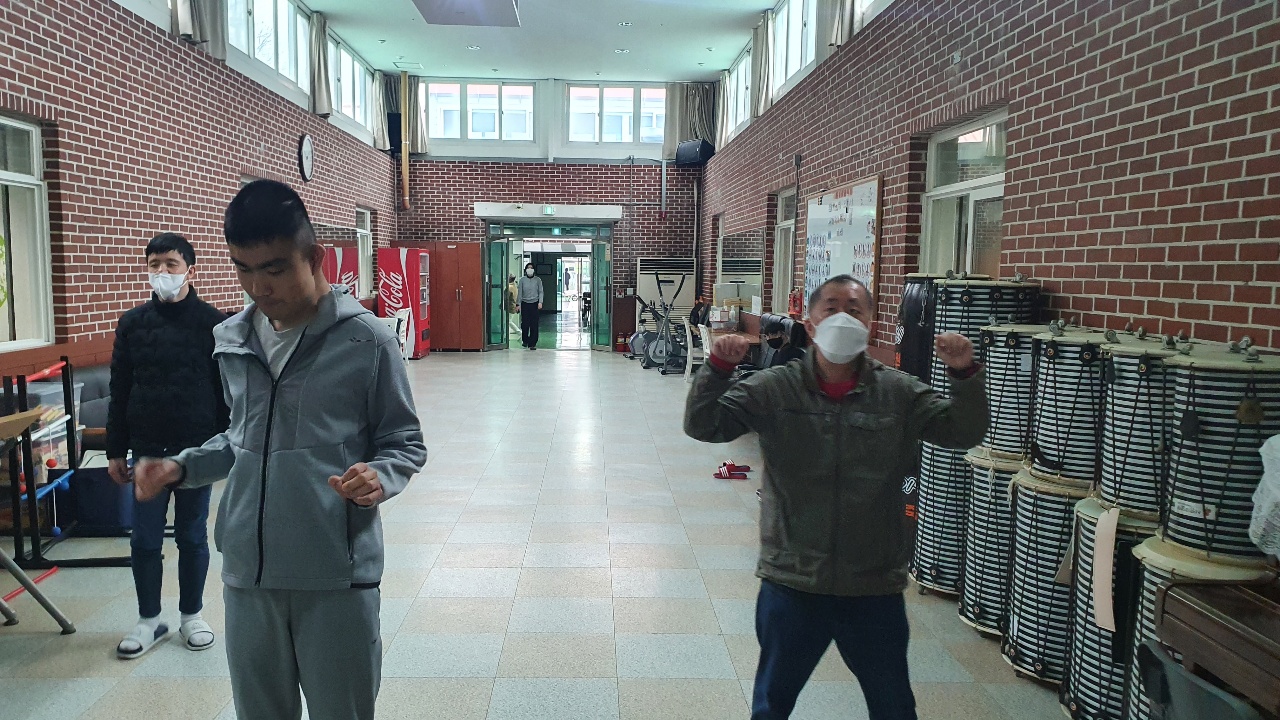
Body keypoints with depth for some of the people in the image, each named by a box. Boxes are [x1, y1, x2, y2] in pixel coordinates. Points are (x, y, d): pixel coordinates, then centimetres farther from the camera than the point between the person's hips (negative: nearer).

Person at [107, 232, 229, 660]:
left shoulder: (213, 323, -5)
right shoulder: (132, 323, 3)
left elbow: (228, 392, -4)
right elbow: (119, 392, 7)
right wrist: (116, 451, 6)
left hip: (197, 448, -2)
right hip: (147, 449, 2)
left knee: (193, 536, 10)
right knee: (145, 540, 8)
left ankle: (191, 616, 26)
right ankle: (149, 621, 25)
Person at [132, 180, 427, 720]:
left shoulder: (366, 340, -10)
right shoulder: (232, 340, 7)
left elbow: (405, 443, -2)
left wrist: (380, 477, -22)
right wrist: (181, 467, 5)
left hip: (337, 574, -4)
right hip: (247, 572, 5)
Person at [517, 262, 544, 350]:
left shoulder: (538, 280, 3)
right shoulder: (522, 280, 5)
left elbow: (540, 292, 4)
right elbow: (520, 292, 6)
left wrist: (540, 302, -9)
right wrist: (518, 304, 2)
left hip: (534, 303, -1)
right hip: (525, 304, 1)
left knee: (534, 324, -4)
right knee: (525, 323, -2)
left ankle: (532, 344, 1)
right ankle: (525, 340, 21)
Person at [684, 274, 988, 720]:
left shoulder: (900, 394, -3)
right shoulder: (774, 389, -7)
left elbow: (964, 433, -7)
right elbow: (702, 426, -10)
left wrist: (965, 374, -23)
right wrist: (718, 368, -26)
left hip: (875, 587, 1)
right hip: (791, 582, 0)